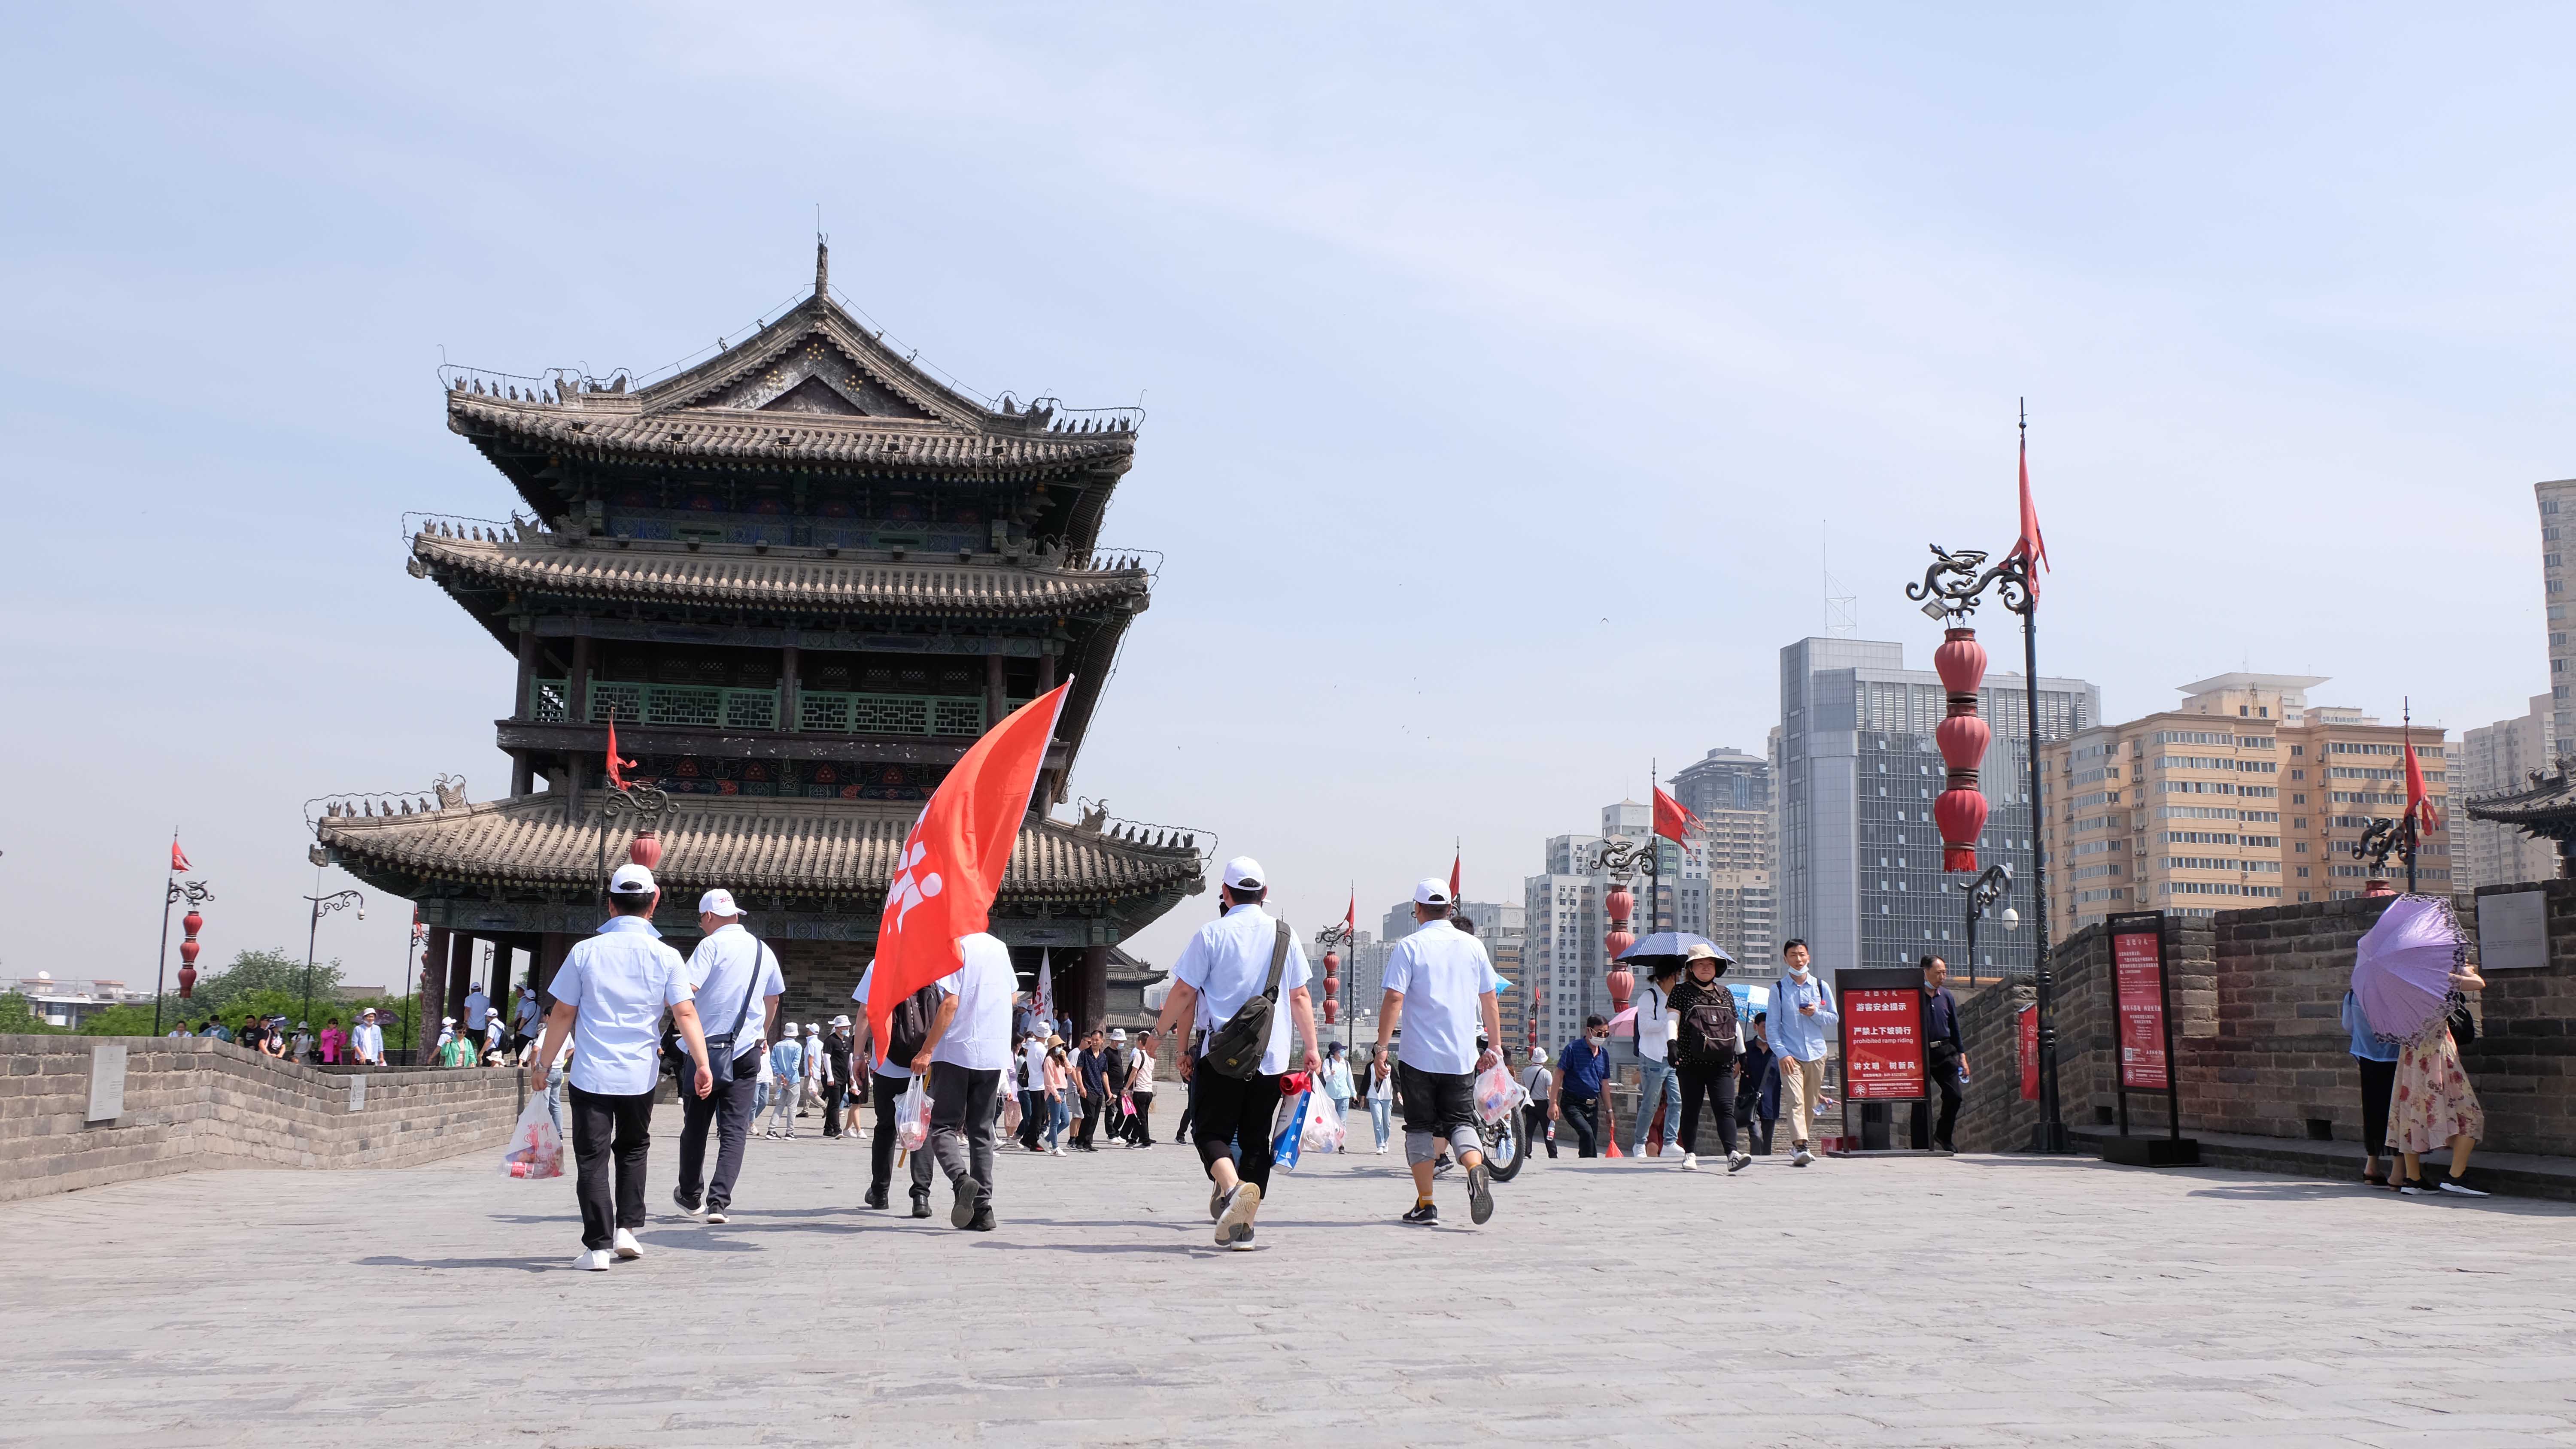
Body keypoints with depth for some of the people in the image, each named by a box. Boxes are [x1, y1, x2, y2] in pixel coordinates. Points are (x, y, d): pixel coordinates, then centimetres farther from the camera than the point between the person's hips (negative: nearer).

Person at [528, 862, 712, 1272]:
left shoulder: (585, 952, -3)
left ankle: (598, 1246, -1)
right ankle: (627, 1228, 13)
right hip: (640, 1074, 2)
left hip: (591, 1073, -1)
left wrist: (543, 1064, 10)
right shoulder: (666, 957, -2)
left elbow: (563, 1014, 1)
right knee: (633, 1149, 21)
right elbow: (686, 1013, -9)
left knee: (593, 1158, 2)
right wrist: (702, 1064, -7)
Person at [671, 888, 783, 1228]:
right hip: (747, 1050, 4)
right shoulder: (764, 950, 12)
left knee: (696, 1126, 12)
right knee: (734, 1130, 1)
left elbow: (687, 988, -18)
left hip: (706, 1047, -4)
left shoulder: (712, 945, -6)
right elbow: (773, 999, 25)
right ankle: (719, 1200, -9)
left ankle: (691, 1196, 25)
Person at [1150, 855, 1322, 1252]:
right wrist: (1312, 1049, 13)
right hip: (1272, 1056, 3)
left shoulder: (1211, 934, -3)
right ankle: (1242, 1228, 9)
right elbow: (1300, 996, 7)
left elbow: (1184, 993, -2)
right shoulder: (1285, 935, 6)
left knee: (1212, 1131, 4)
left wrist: (1161, 1031, 12)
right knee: (1256, 1138, 11)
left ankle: (1232, 1188, -26)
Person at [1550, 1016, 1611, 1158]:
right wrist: (1553, 1103, -12)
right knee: (1587, 1133, -28)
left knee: (1591, 1140, 4)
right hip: (1573, 1104, -6)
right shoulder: (1573, 1048, -7)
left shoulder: (1604, 1054, 11)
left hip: (1593, 1106, 6)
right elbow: (1559, 1075, -7)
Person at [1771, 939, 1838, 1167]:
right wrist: (1782, 1053, -11)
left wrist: (1816, 1014, -9)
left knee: (1810, 1104, 8)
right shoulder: (1778, 989, 2)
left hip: (1816, 1054, 3)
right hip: (1790, 1054, -3)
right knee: (1795, 1101, -16)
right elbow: (1773, 1026, 0)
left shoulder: (1821, 986, 9)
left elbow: (1834, 1018, 11)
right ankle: (1800, 1148, -26)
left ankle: (1798, 1145, 22)